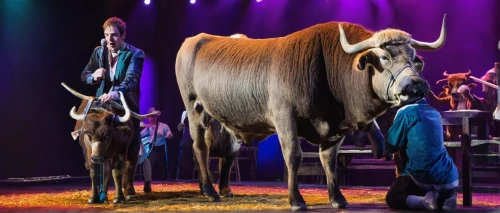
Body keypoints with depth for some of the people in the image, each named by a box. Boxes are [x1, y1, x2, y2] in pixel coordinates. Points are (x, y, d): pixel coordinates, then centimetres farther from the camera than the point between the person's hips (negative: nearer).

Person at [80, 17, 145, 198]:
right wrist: (94, 76, -16)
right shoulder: (98, 52, 4)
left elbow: (131, 79, -27)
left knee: (129, 147, 2)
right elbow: (84, 75, 9)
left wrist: (116, 92, -47)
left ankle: (128, 187, 17)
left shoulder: (135, 54, -11)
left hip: (126, 107, -3)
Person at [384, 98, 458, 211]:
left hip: (424, 176, -7)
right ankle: (444, 198, 2)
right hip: (449, 176, 7)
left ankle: (425, 201, -12)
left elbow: (390, 146, -5)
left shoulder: (405, 112, -7)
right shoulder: (435, 113, 15)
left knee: (392, 198, 14)